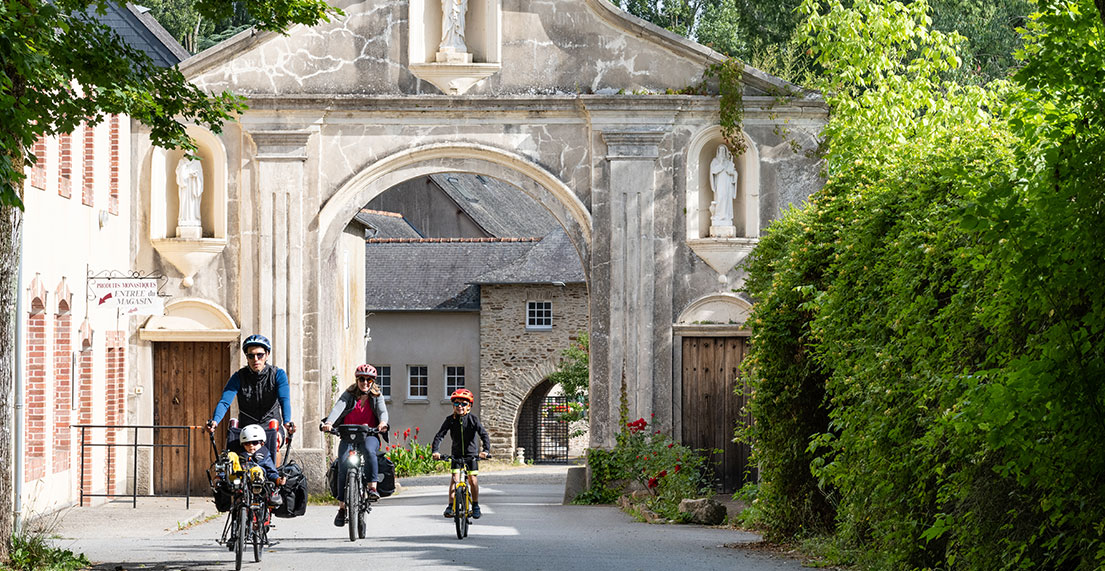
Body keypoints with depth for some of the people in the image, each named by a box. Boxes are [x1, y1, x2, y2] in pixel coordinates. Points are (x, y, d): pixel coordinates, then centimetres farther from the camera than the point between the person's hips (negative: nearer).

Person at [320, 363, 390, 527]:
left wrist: (383, 423, -37)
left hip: (369, 435, 0)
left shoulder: (377, 396, 6)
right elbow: (338, 408, -16)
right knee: (343, 466, -18)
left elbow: (383, 411, -12)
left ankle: (372, 488, -33)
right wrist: (329, 422, -37)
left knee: (369, 451, -35)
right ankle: (342, 506, -8)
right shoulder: (349, 394, 3)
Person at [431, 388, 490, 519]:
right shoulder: (450, 419, -6)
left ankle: (475, 505, 12)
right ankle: (451, 506, -8)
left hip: (471, 454, -1)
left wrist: (486, 450, -30)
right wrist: (435, 450, -23)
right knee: (455, 478, -11)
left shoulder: (473, 419, -10)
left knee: (472, 479, -4)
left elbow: (484, 434, -16)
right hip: (457, 455, 1)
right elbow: (439, 435, -9)